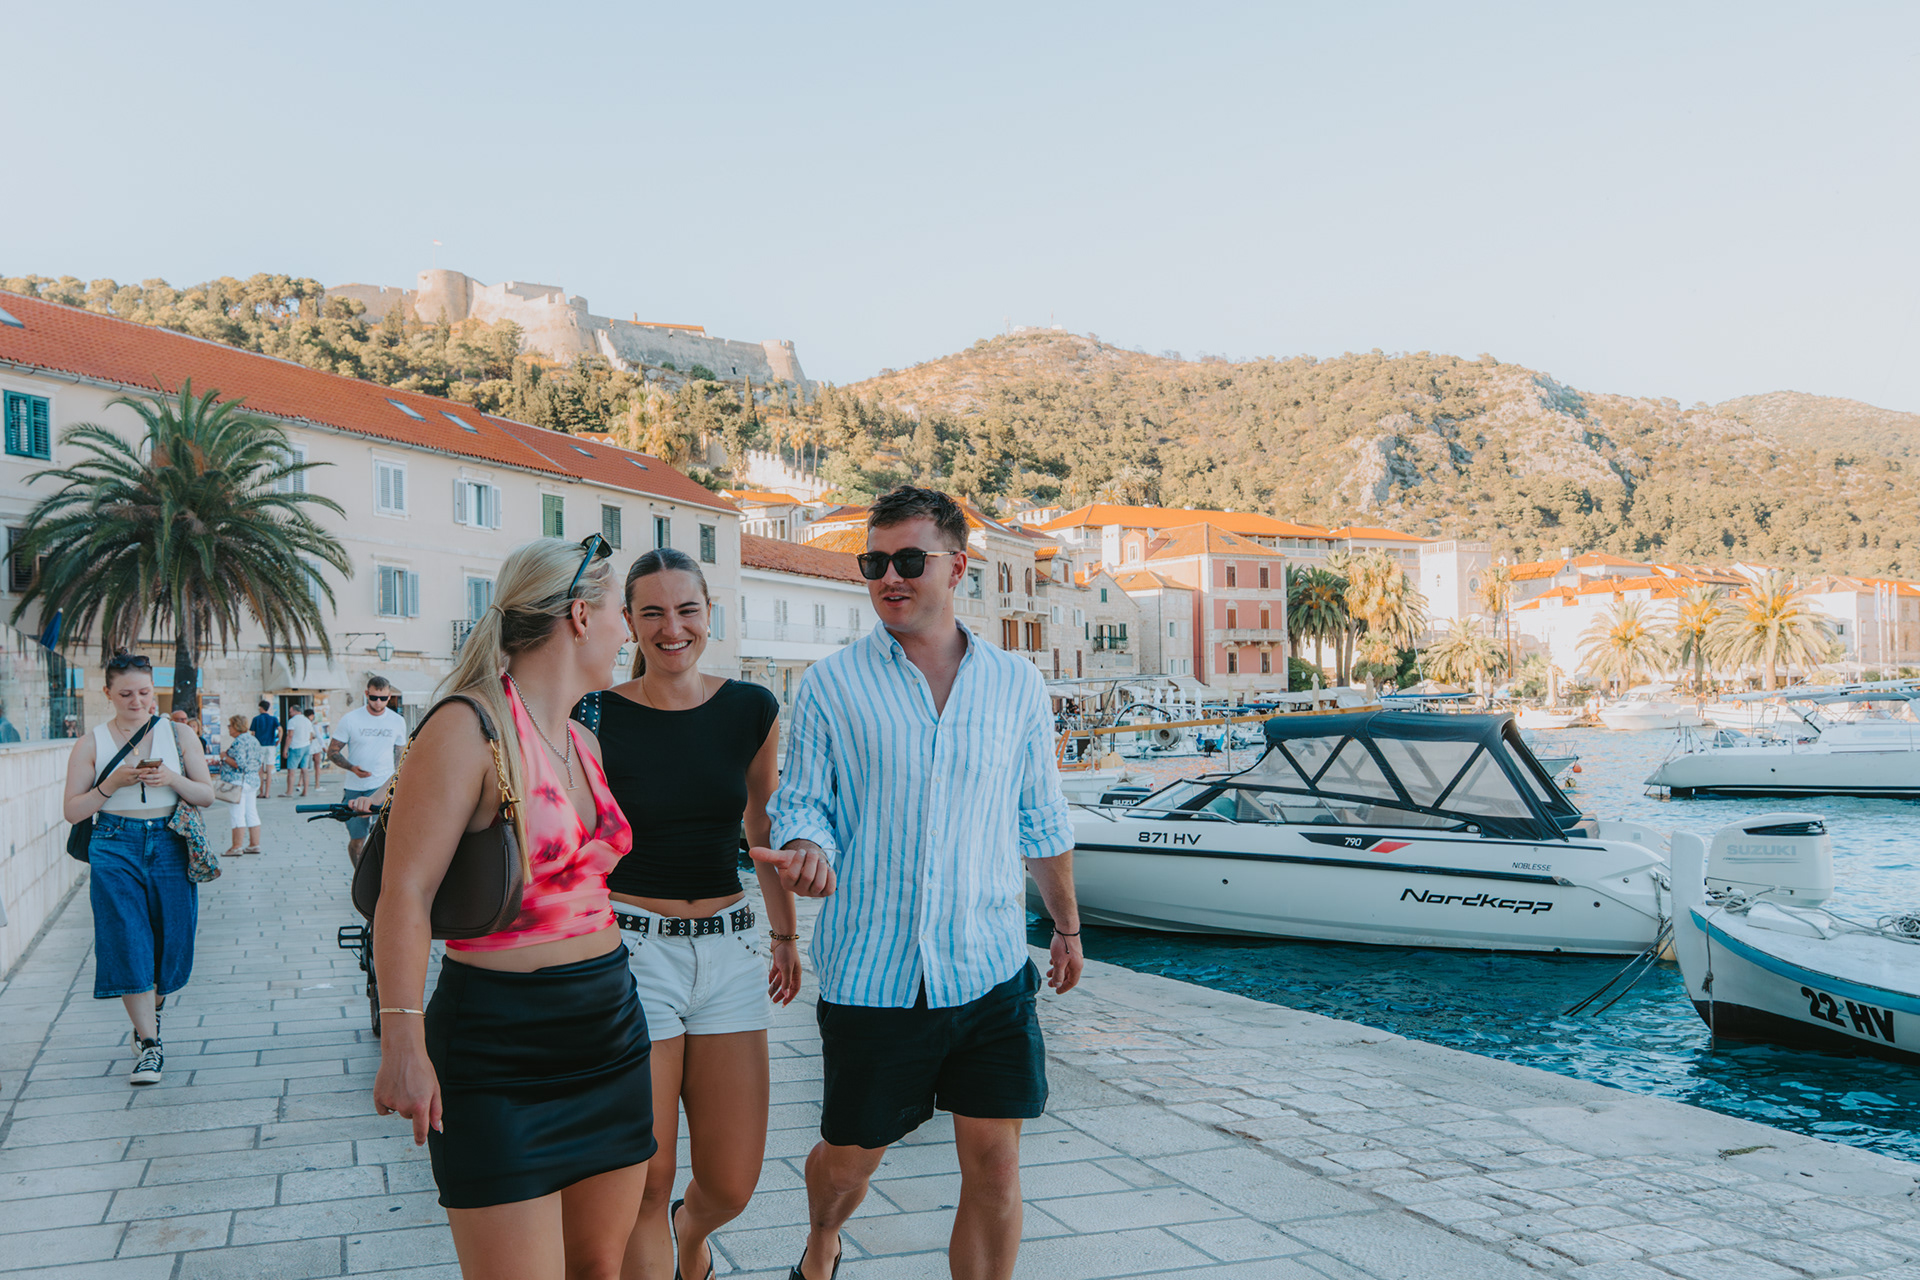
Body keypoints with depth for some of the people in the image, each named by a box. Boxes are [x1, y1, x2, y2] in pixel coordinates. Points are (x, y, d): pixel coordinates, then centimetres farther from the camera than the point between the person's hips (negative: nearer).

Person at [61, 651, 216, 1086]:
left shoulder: (180, 735, 6)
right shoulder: (91, 744, 4)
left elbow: (206, 796, 6)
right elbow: (72, 810, 2)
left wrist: (172, 780, -13)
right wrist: (113, 783, -14)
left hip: (171, 848, 1)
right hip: (115, 850, -1)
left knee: (171, 944, 5)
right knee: (128, 944, -6)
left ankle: (151, 1008, 36)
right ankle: (148, 1044, 1)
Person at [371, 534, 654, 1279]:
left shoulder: (586, 743, 11)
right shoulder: (468, 729, -14)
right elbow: (405, 894, -18)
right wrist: (404, 1038, -25)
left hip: (608, 1039, 8)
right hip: (500, 1051, -8)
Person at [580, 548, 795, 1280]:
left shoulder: (752, 712, 3)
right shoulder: (596, 718, -6)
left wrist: (786, 934, 21)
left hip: (729, 951, 3)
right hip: (630, 951, -3)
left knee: (732, 1184, 9)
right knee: (644, 1187, -1)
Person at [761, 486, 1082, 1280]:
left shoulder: (1016, 686, 5)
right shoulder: (831, 686, -1)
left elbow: (1042, 821, 14)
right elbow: (801, 803, 0)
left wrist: (1067, 927, 21)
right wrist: (808, 852, -23)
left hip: (989, 969, 1)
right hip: (871, 971, -1)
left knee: (994, 1163, 2)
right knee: (850, 1156, 13)